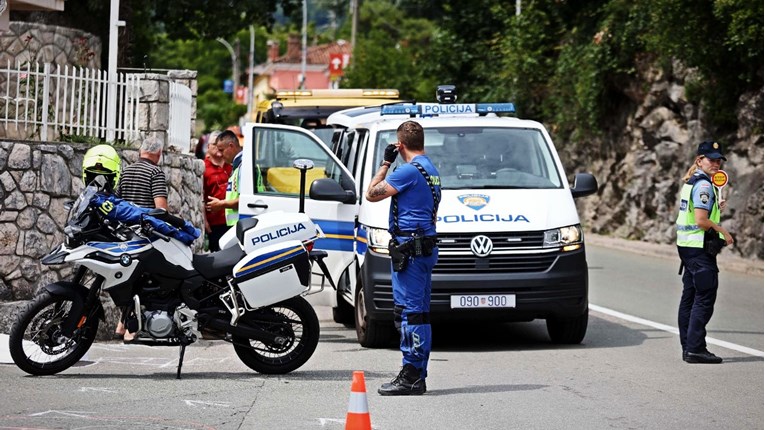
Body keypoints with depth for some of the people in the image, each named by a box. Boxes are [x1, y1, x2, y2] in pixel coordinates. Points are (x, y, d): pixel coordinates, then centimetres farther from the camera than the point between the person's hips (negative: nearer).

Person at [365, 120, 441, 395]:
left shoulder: (409, 171, -15)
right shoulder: (430, 169, 17)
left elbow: (372, 194, -9)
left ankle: (411, 376, -12)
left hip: (410, 247, -10)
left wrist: (386, 163, 0)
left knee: (410, 312, -10)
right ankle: (417, 377, 14)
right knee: (419, 313, 11)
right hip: (425, 247, 10)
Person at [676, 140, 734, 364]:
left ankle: (688, 346, 15)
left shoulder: (690, 183, 15)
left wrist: (716, 208, 12)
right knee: (705, 297, -9)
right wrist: (723, 231, -9)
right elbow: (701, 221, -22)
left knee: (689, 297, 11)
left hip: (687, 246, 10)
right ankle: (695, 348, -11)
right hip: (700, 248, -10)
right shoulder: (704, 185, -15)